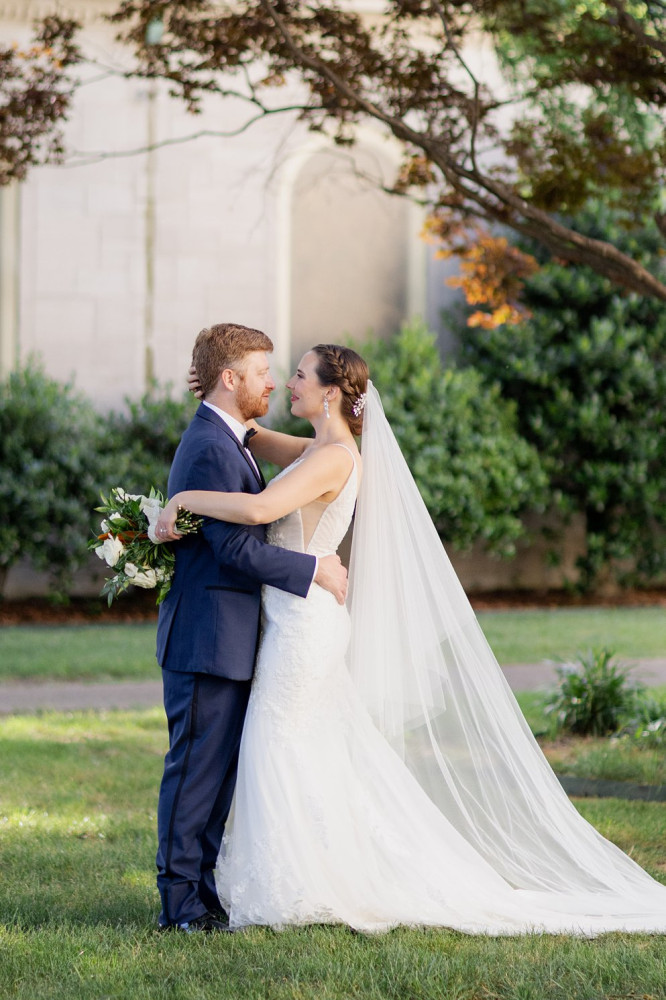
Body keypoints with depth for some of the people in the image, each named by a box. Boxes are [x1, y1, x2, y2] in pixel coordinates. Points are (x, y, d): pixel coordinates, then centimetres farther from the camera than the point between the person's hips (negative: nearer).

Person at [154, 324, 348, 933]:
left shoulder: (225, 442, 17)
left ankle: (201, 888, 18)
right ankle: (180, 901, 1)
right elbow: (236, 548, -22)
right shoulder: (210, 449, -17)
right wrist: (314, 569, -15)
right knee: (196, 765, -4)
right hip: (208, 638, -10)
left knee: (220, 768, 12)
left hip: (225, 638, 10)